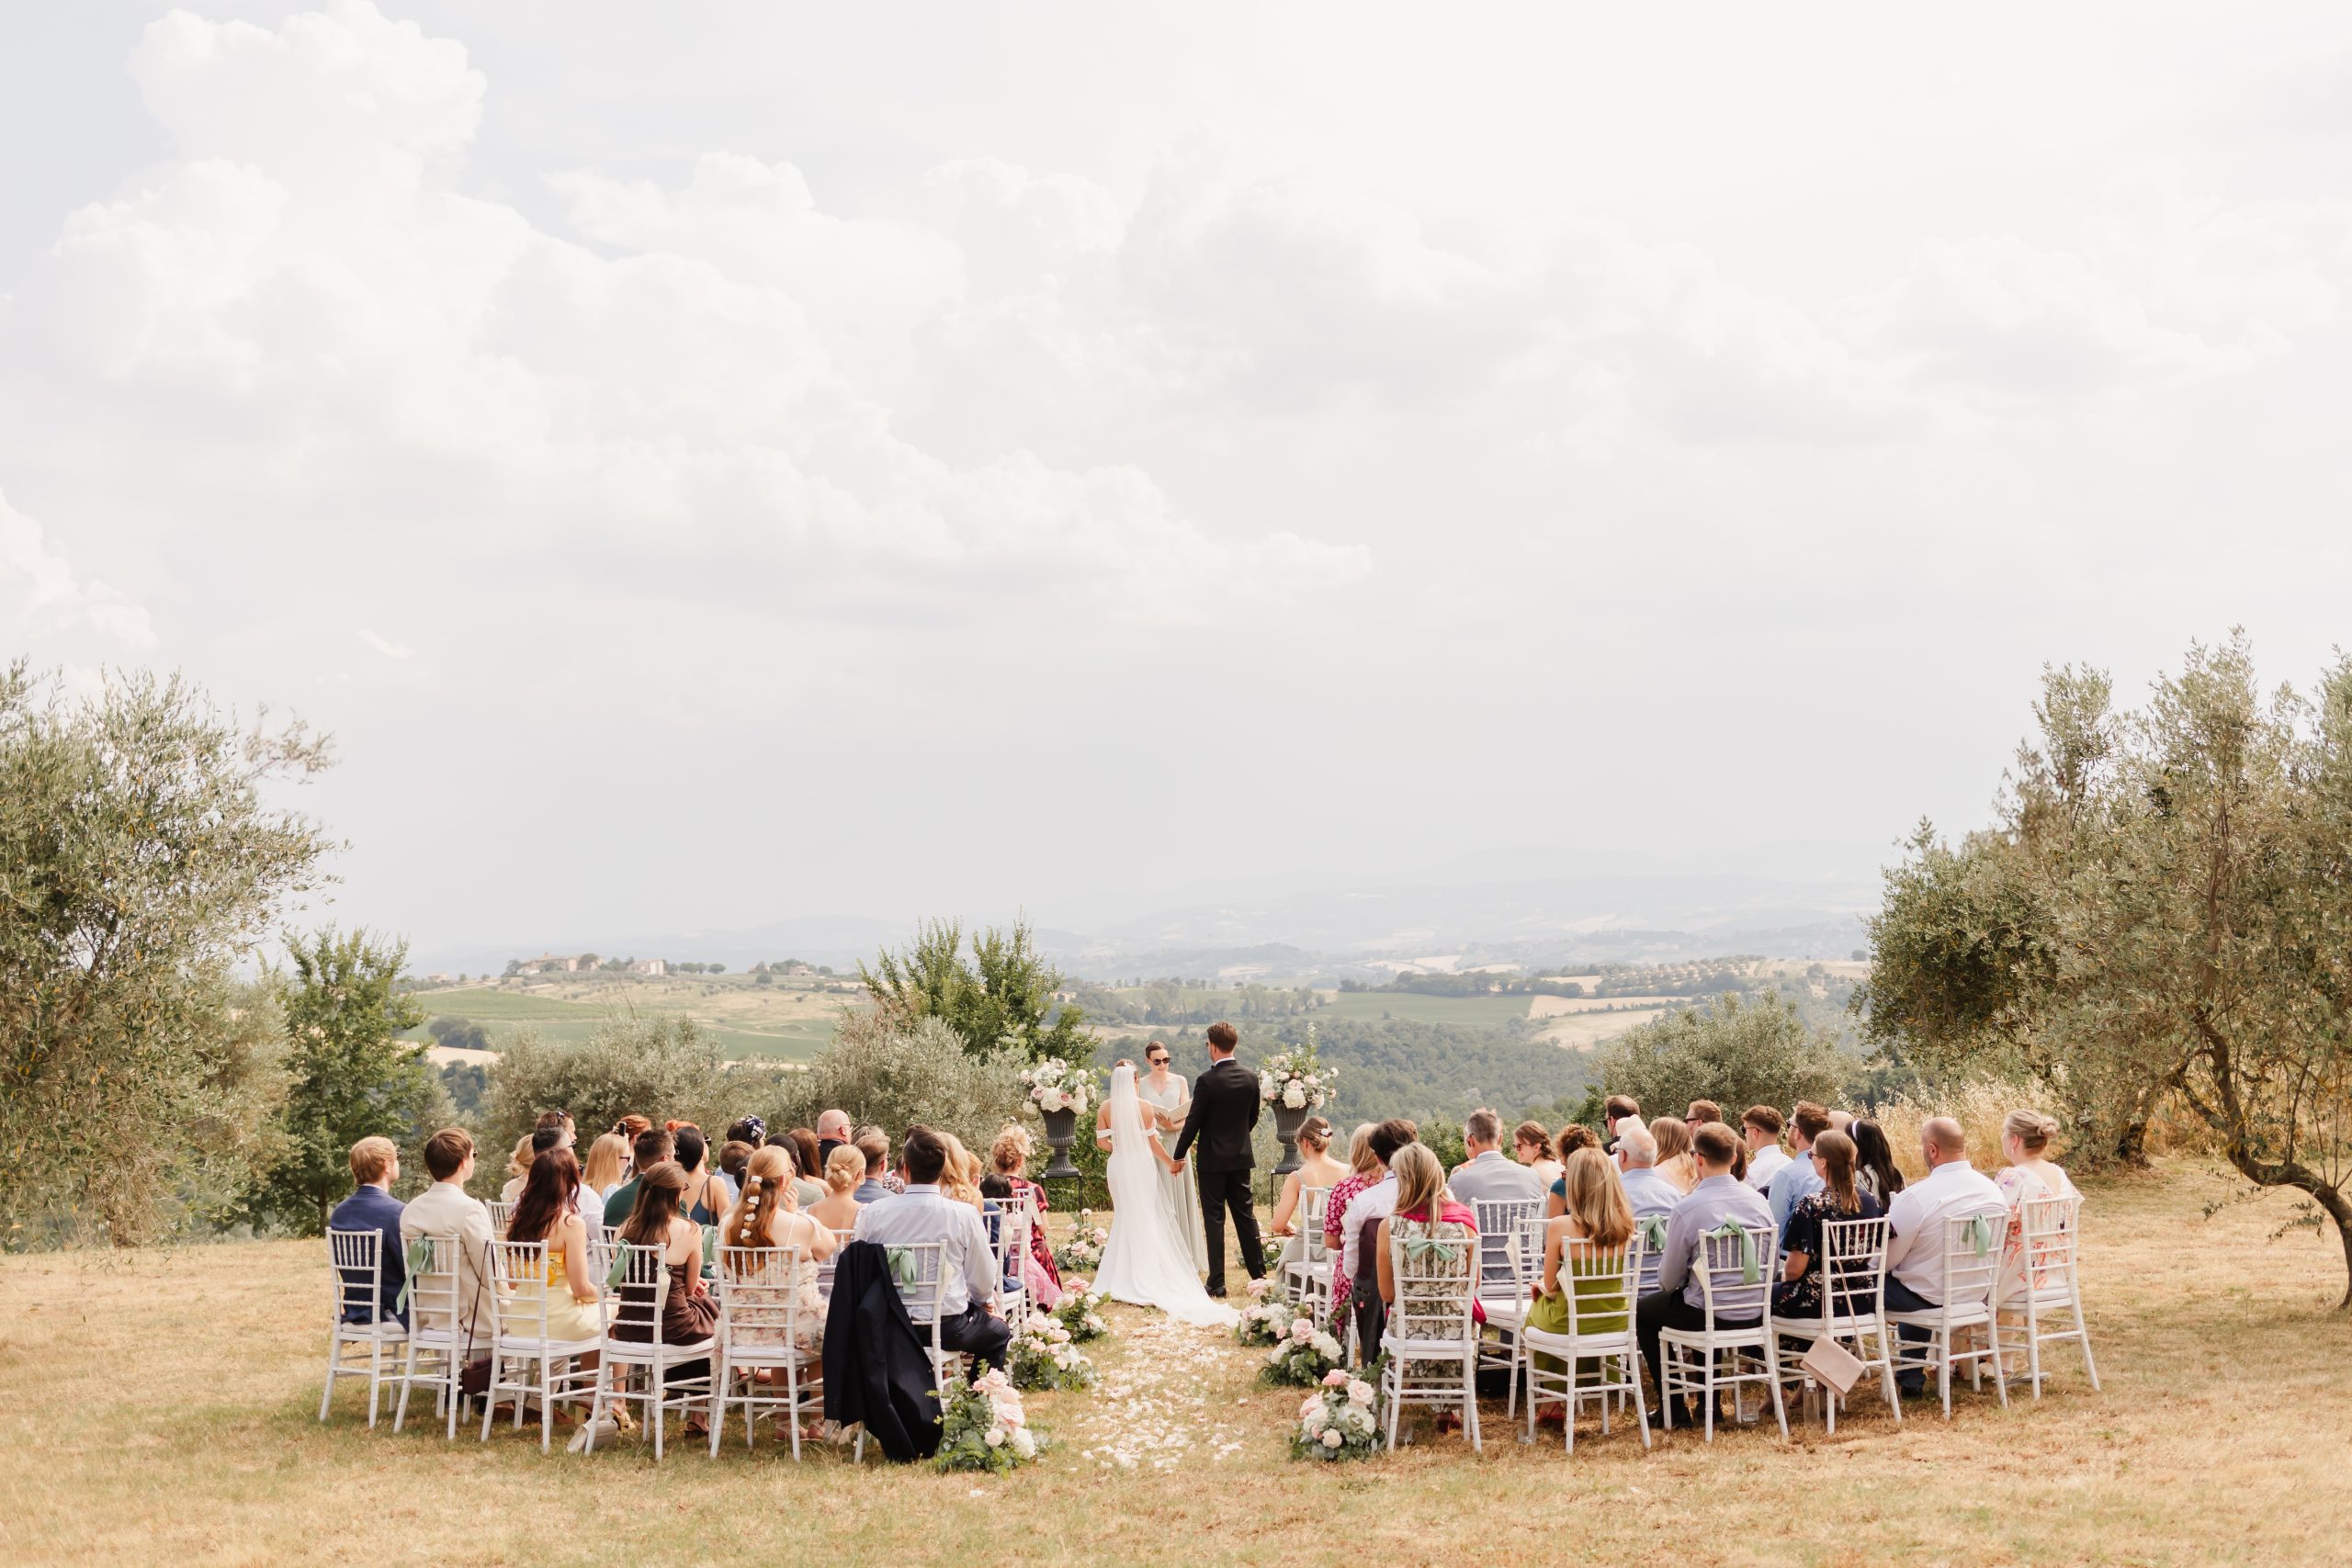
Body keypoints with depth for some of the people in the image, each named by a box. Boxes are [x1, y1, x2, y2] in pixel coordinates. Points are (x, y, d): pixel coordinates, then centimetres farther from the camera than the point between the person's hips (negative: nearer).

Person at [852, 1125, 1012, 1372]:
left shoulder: (872, 1213, -8)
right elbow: (983, 1282, -5)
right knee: (998, 1332, 26)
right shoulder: (964, 1215, -13)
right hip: (946, 1327, -3)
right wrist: (987, 1302, 18)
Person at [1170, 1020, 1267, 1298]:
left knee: (1214, 1219, 1)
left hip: (1213, 1160, -5)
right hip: (1242, 1157, 5)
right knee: (1246, 1215, 14)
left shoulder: (1207, 1080, -17)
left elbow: (1193, 1121, -12)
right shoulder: (1251, 1077, 0)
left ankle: (1217, 1283, 2)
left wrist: (1178, 1155, -2)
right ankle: (1259, 1273, 18)